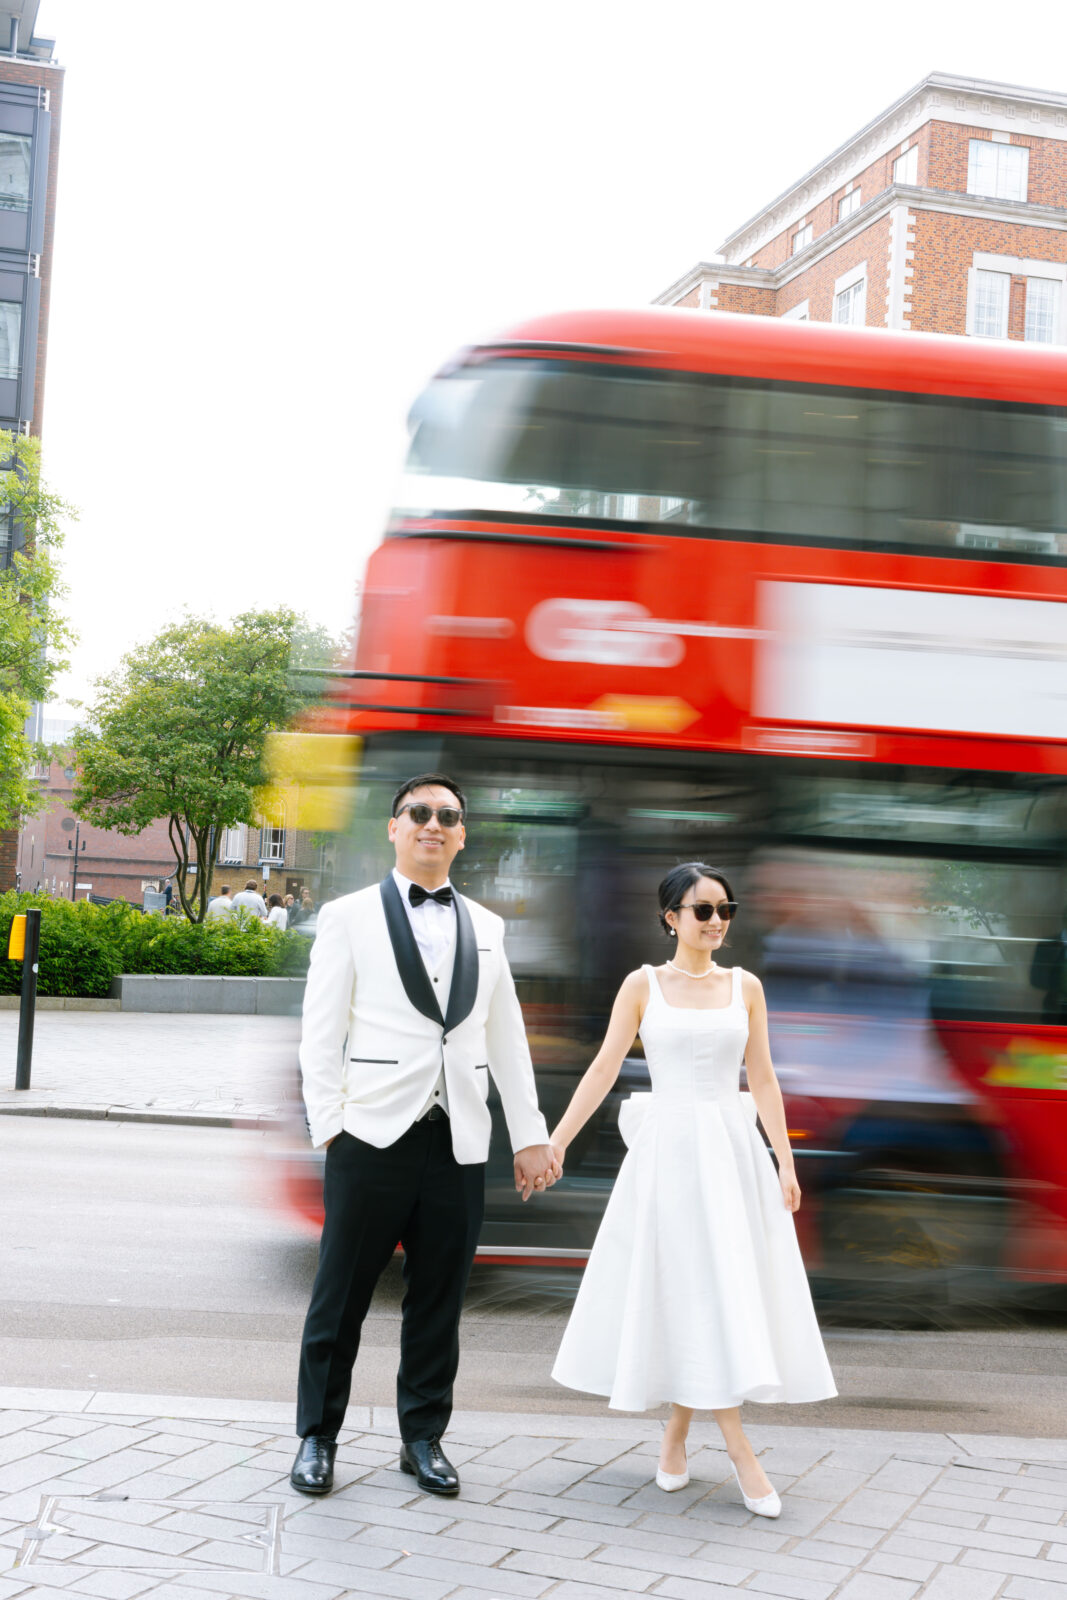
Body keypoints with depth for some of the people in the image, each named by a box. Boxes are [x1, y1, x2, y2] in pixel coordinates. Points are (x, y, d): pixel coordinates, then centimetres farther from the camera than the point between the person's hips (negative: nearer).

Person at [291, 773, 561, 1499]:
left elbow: (508, 1040, 14)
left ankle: (424, 1437, 23)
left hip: (458, 1143, 3)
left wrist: (531, 1136, 11)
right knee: (341, 1296, 5)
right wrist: (329, 1125, -5)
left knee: (440, 1301, 9)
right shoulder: (349, 916, 3)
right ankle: (318, 1437, 19)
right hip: (373, 1138, -3)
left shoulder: (486, 928, 13)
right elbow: (322, 1033, 1)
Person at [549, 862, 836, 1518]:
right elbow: (604, 1069, 0)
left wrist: (786, 1162, 0)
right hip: (667, 1149, -2)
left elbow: (763, 1079, 7)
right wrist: (554, 1143, -6)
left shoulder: (745, 987, 7)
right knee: (689, 1291, -4)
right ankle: (741, 1451, 1)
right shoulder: (643, 985, 1)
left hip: (733, 1149, 3)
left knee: (720, 1289, 2)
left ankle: (677, 1432, 19)